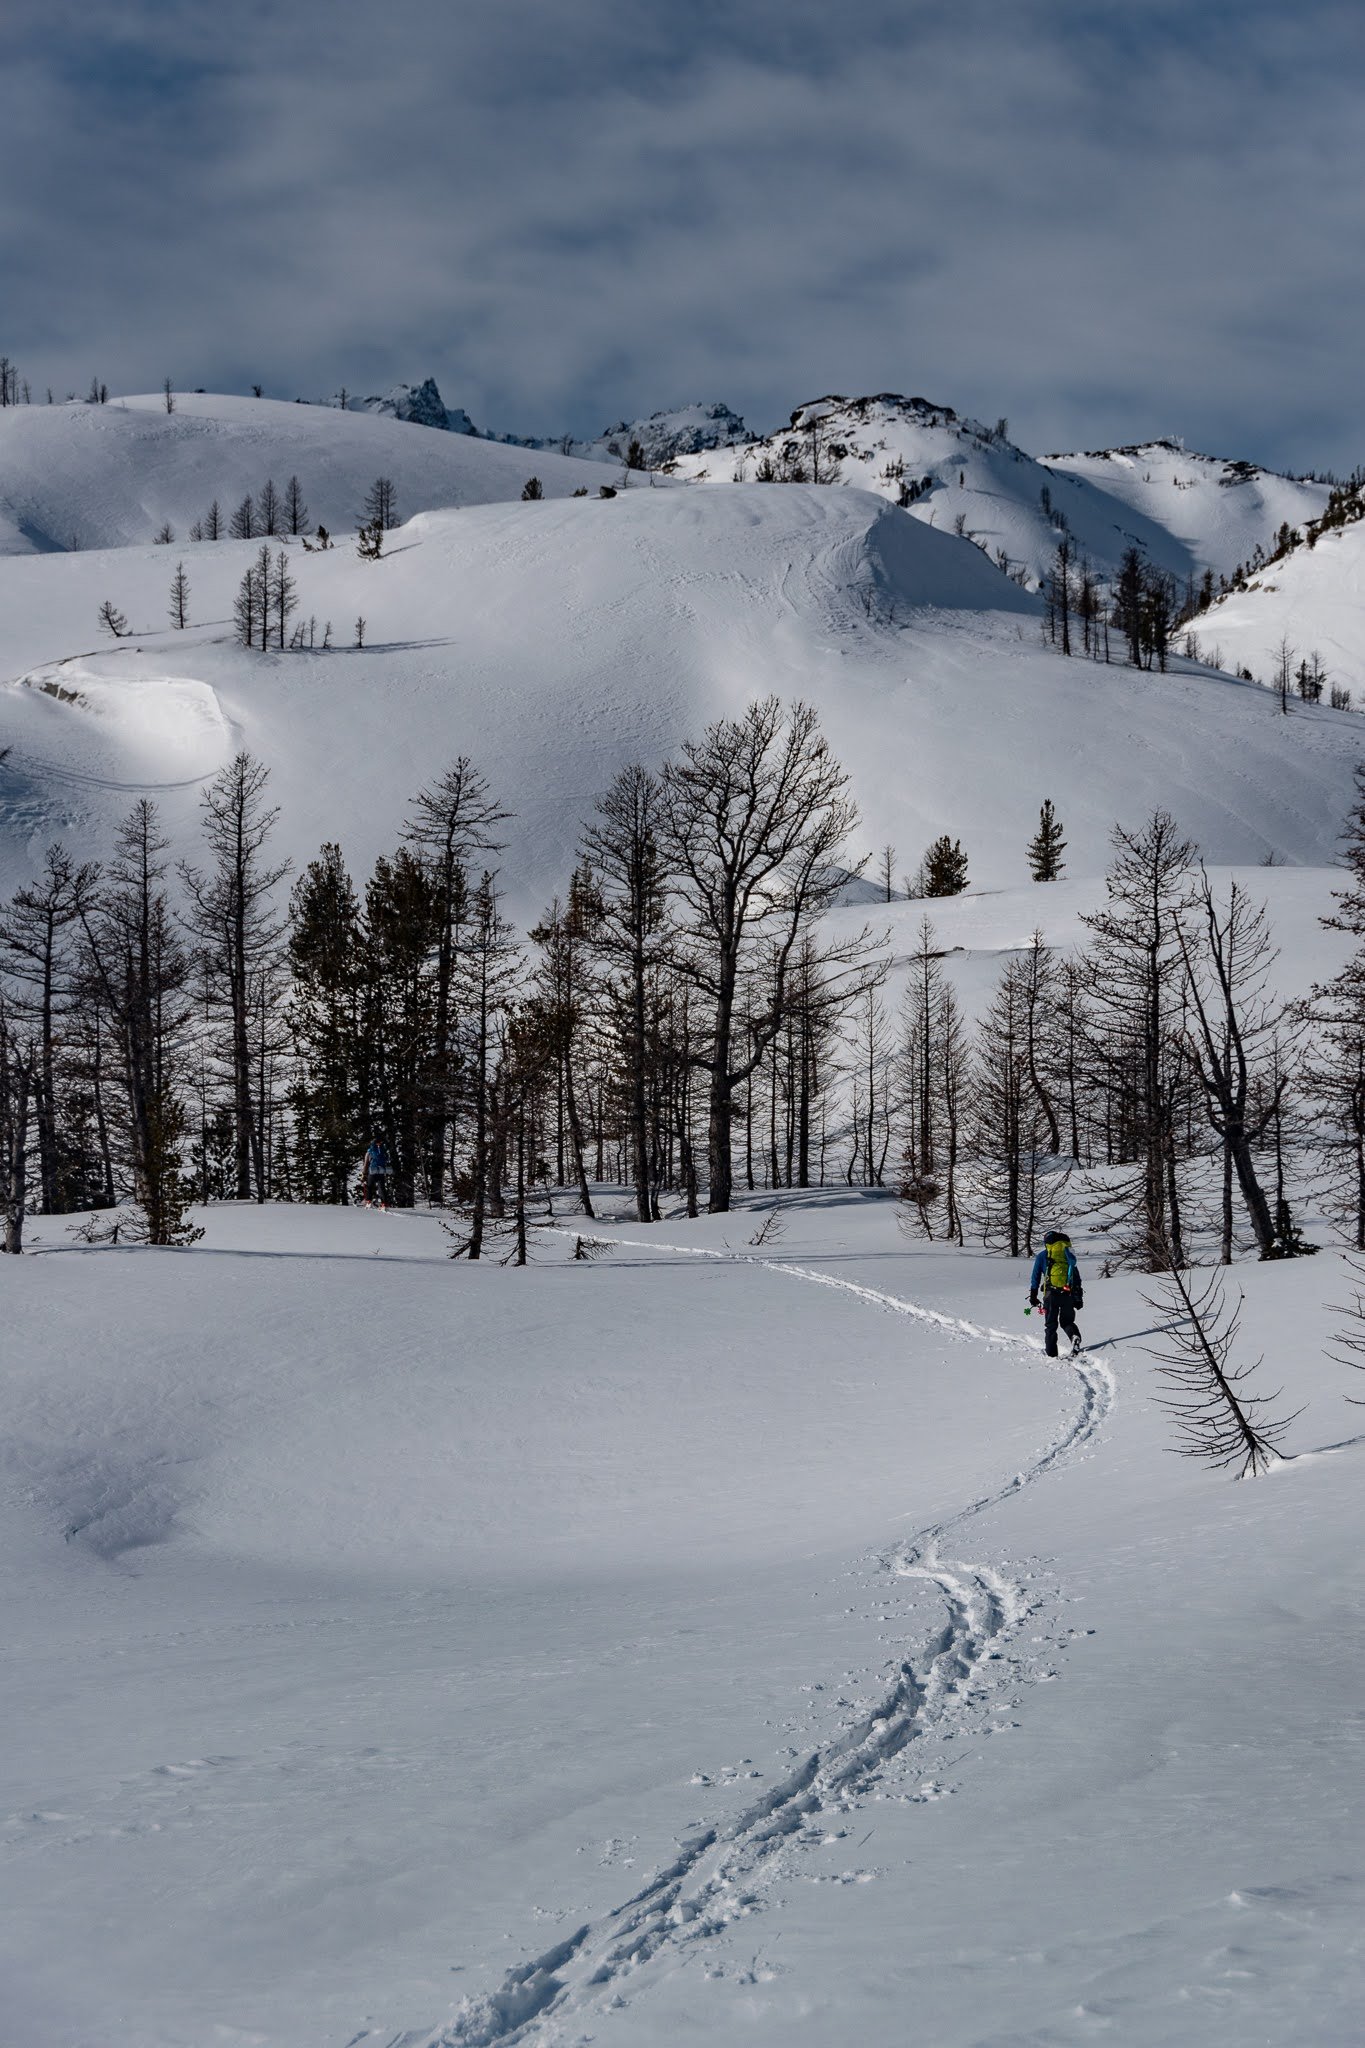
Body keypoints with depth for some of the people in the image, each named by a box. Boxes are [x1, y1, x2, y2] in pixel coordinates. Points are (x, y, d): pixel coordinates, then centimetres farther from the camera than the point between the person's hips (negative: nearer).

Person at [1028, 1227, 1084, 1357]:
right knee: (1067, 1321, 16)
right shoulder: (1069, 1255, 16)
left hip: (1051, 1293, -2)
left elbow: (1036, 1277, 7)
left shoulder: (1042, 1256, 9)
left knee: (1050, 1324, 7)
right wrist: (1078, 1298, 17)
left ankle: (1051, 1353, 2)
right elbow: (1077, 1277, 15)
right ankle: (1075, 1336, -16)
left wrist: (1033, 1296, 11)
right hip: (1068, 1293, 2)